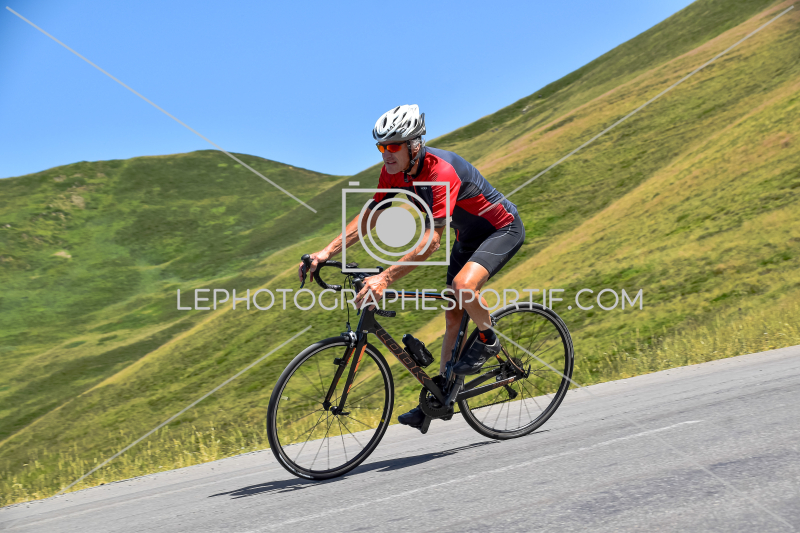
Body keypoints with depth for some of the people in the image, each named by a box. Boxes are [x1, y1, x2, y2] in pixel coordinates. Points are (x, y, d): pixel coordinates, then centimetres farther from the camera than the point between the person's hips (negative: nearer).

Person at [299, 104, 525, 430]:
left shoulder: (441, 171, -36)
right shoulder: (394, 172, -11)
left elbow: (432, 240, -43)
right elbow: (370, 216, -3)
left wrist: (386, 278, -50)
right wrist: (327, 252, -16)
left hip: (503, 228, -8)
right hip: (468, 234, 8)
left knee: (464, 286, -32)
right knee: (452, 316, 8)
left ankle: (488, 340, -3)